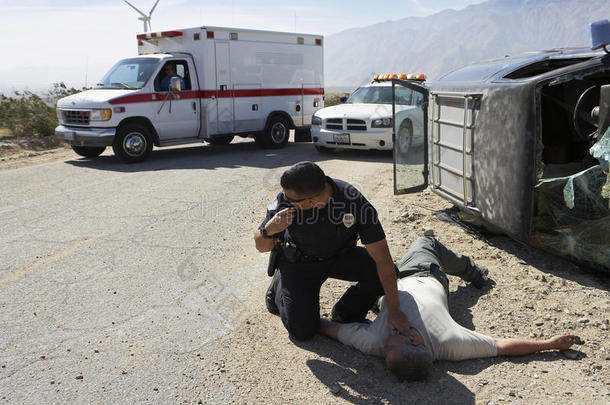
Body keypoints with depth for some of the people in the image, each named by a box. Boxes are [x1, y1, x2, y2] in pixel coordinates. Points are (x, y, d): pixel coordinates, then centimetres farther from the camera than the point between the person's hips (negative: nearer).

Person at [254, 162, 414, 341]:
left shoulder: (354, 200, -32)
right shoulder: (284, 201, -28)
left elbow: (382, 257, -30)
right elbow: (261, 247, -13)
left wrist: (394, 310, -33)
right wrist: (269, 230, -38)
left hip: (340, 257, 1)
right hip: (299, 263, -1)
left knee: (381, 271, -22)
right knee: (303, 331, -12)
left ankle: (345, 314, 3)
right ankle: (280, 286, 18)